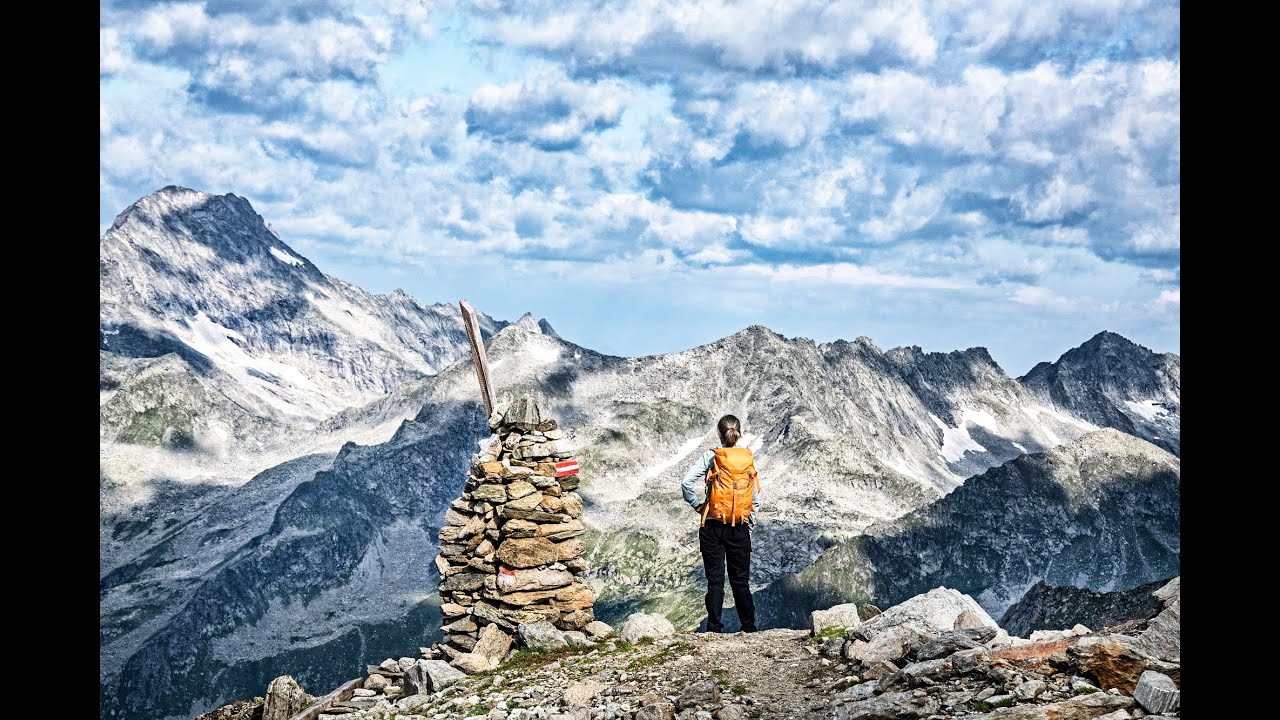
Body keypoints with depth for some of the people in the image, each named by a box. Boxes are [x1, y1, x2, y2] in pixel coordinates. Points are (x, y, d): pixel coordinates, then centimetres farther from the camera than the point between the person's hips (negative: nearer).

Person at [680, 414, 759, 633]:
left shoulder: (710, 456, -5)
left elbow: (686, 482, -15)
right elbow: (755, 499, 2)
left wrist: (697, 505, 0)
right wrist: (750, 524, 13)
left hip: (712, 527, -2)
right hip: (740, 529, 2)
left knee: (715, 581, 4)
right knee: (741, 581, 11)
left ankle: (715, 629, 4)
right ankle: (749, 628, 14)